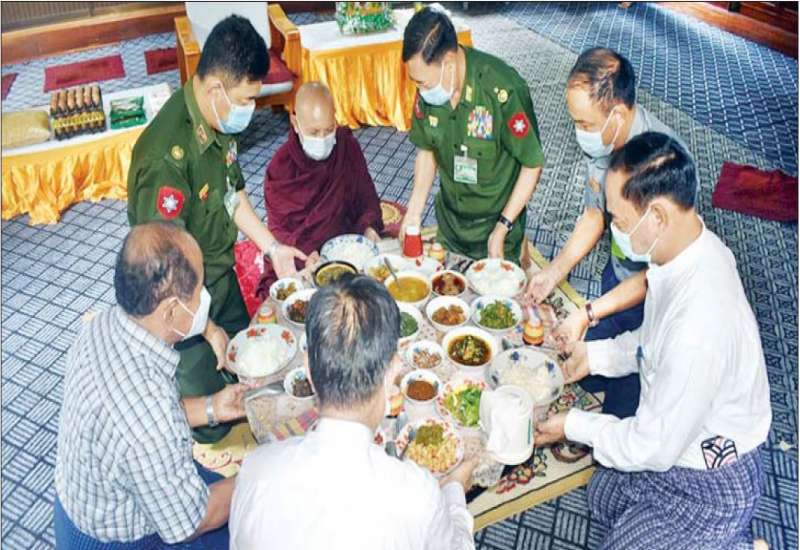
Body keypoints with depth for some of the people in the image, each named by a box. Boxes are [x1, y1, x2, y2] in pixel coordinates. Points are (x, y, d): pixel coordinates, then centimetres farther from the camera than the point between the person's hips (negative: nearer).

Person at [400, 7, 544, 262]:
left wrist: (502, 229, -18)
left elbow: (532, 164, -18)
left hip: (496, 221, -5)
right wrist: (414, 211, -5)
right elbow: (426, 150, 3)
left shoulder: (503, 90, -29)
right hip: (448, 220, 5)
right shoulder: (427, 88, -12)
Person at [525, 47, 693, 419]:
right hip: (618, 276, 7)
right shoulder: (602, 141, -14)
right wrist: (555, 271, -6)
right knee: (591, 374, 25)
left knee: (623, 406, 10)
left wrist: (588, 314, -29)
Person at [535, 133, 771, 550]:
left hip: (709, 487, -9)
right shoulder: (693, 246, -13)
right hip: (678, 437, 9)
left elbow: (655, 448, -27)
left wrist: (573, 426, -14)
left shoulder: (699, 327, -41)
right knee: (602, 500, 25)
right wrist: (597, 355, 4)